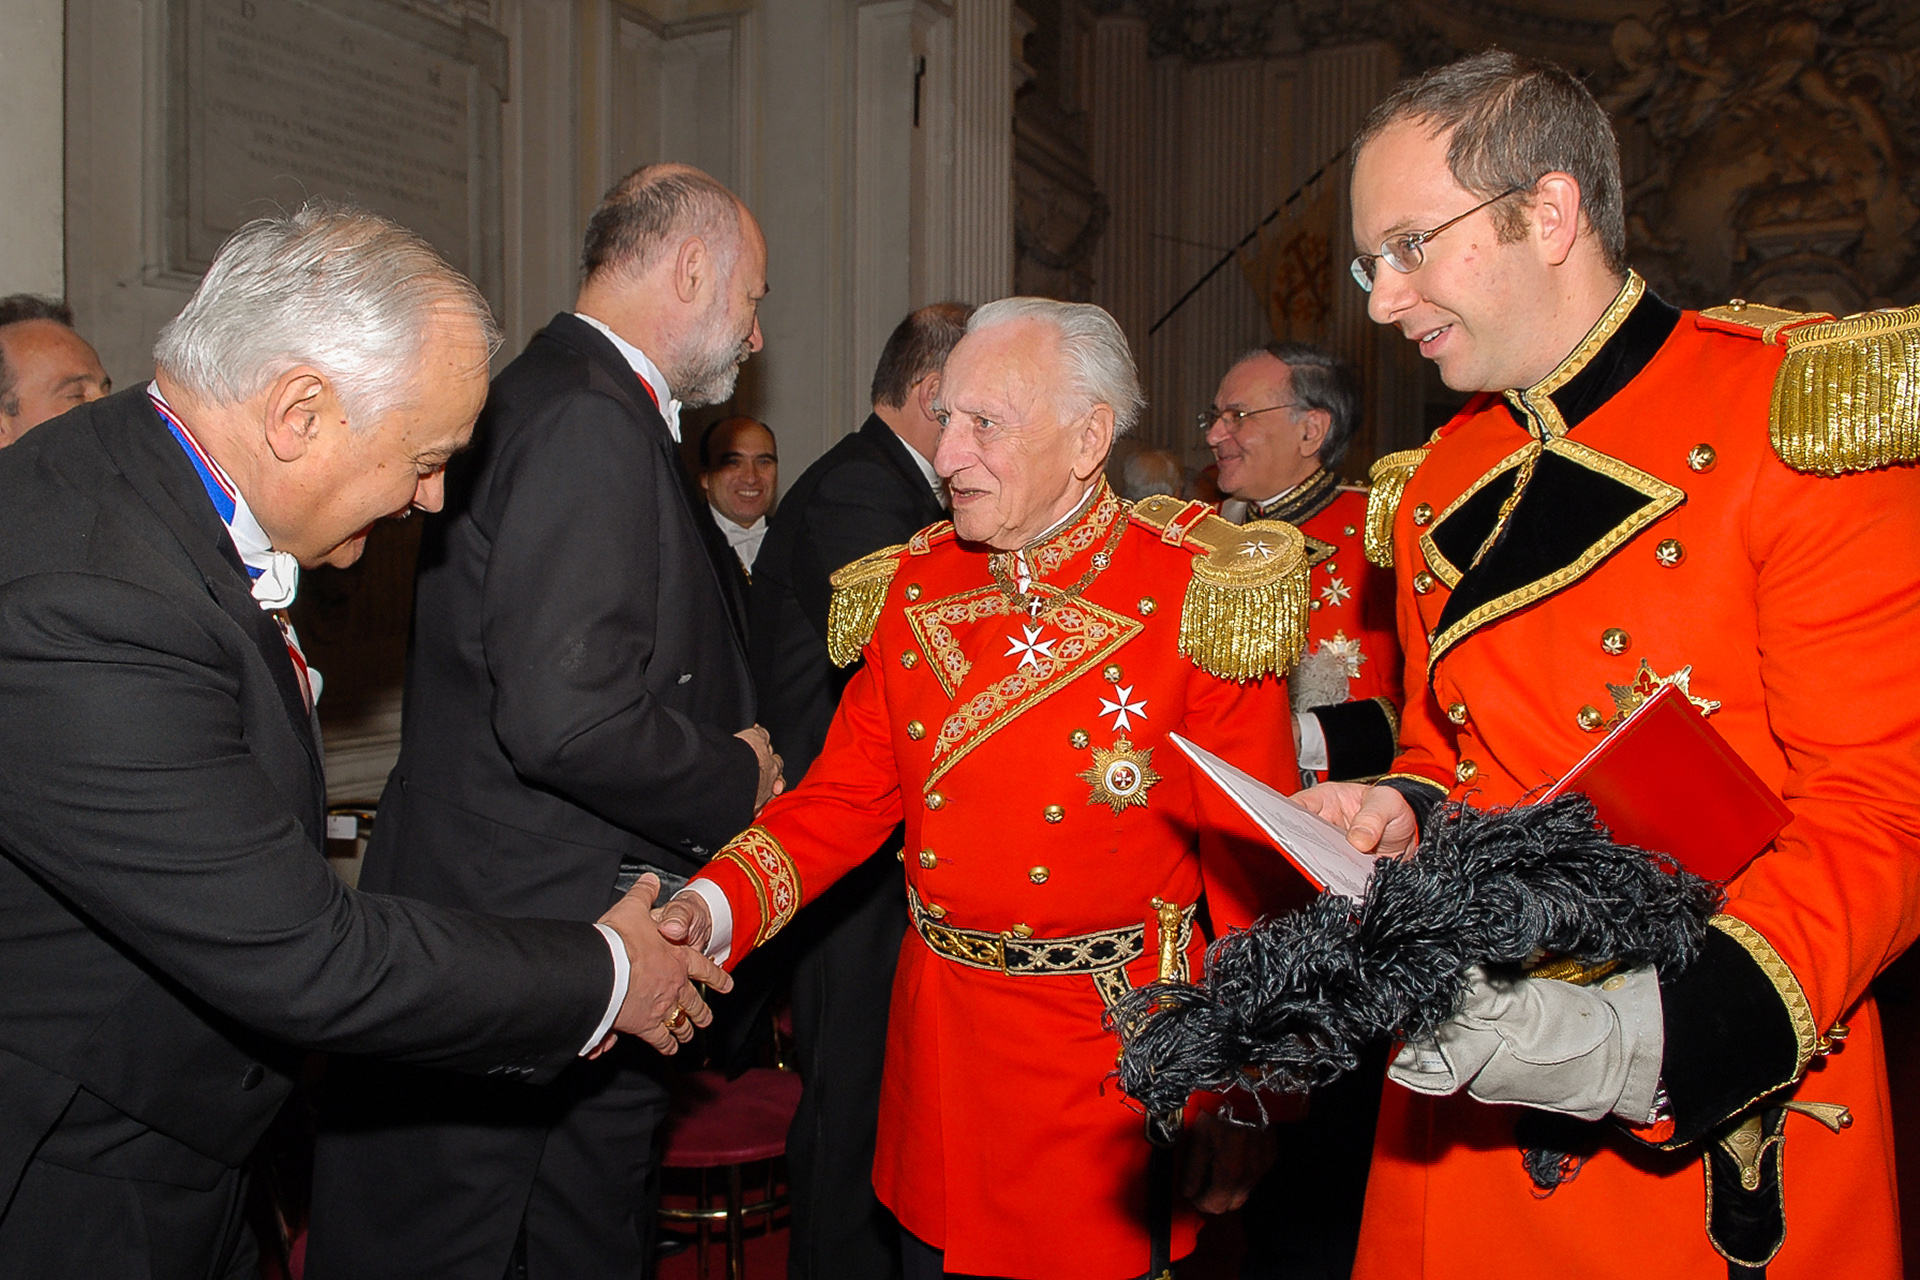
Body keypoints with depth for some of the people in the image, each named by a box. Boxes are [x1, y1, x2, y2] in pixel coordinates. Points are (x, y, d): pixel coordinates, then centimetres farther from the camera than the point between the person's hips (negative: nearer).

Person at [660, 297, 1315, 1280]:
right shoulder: (914, 590, 1)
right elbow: (847, 795, 4)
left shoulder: (1196, 597, -13)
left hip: (1112, 1060, -4)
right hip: (937, 1050, 4)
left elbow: (1253, 866, -11)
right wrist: (714, 908, -12)